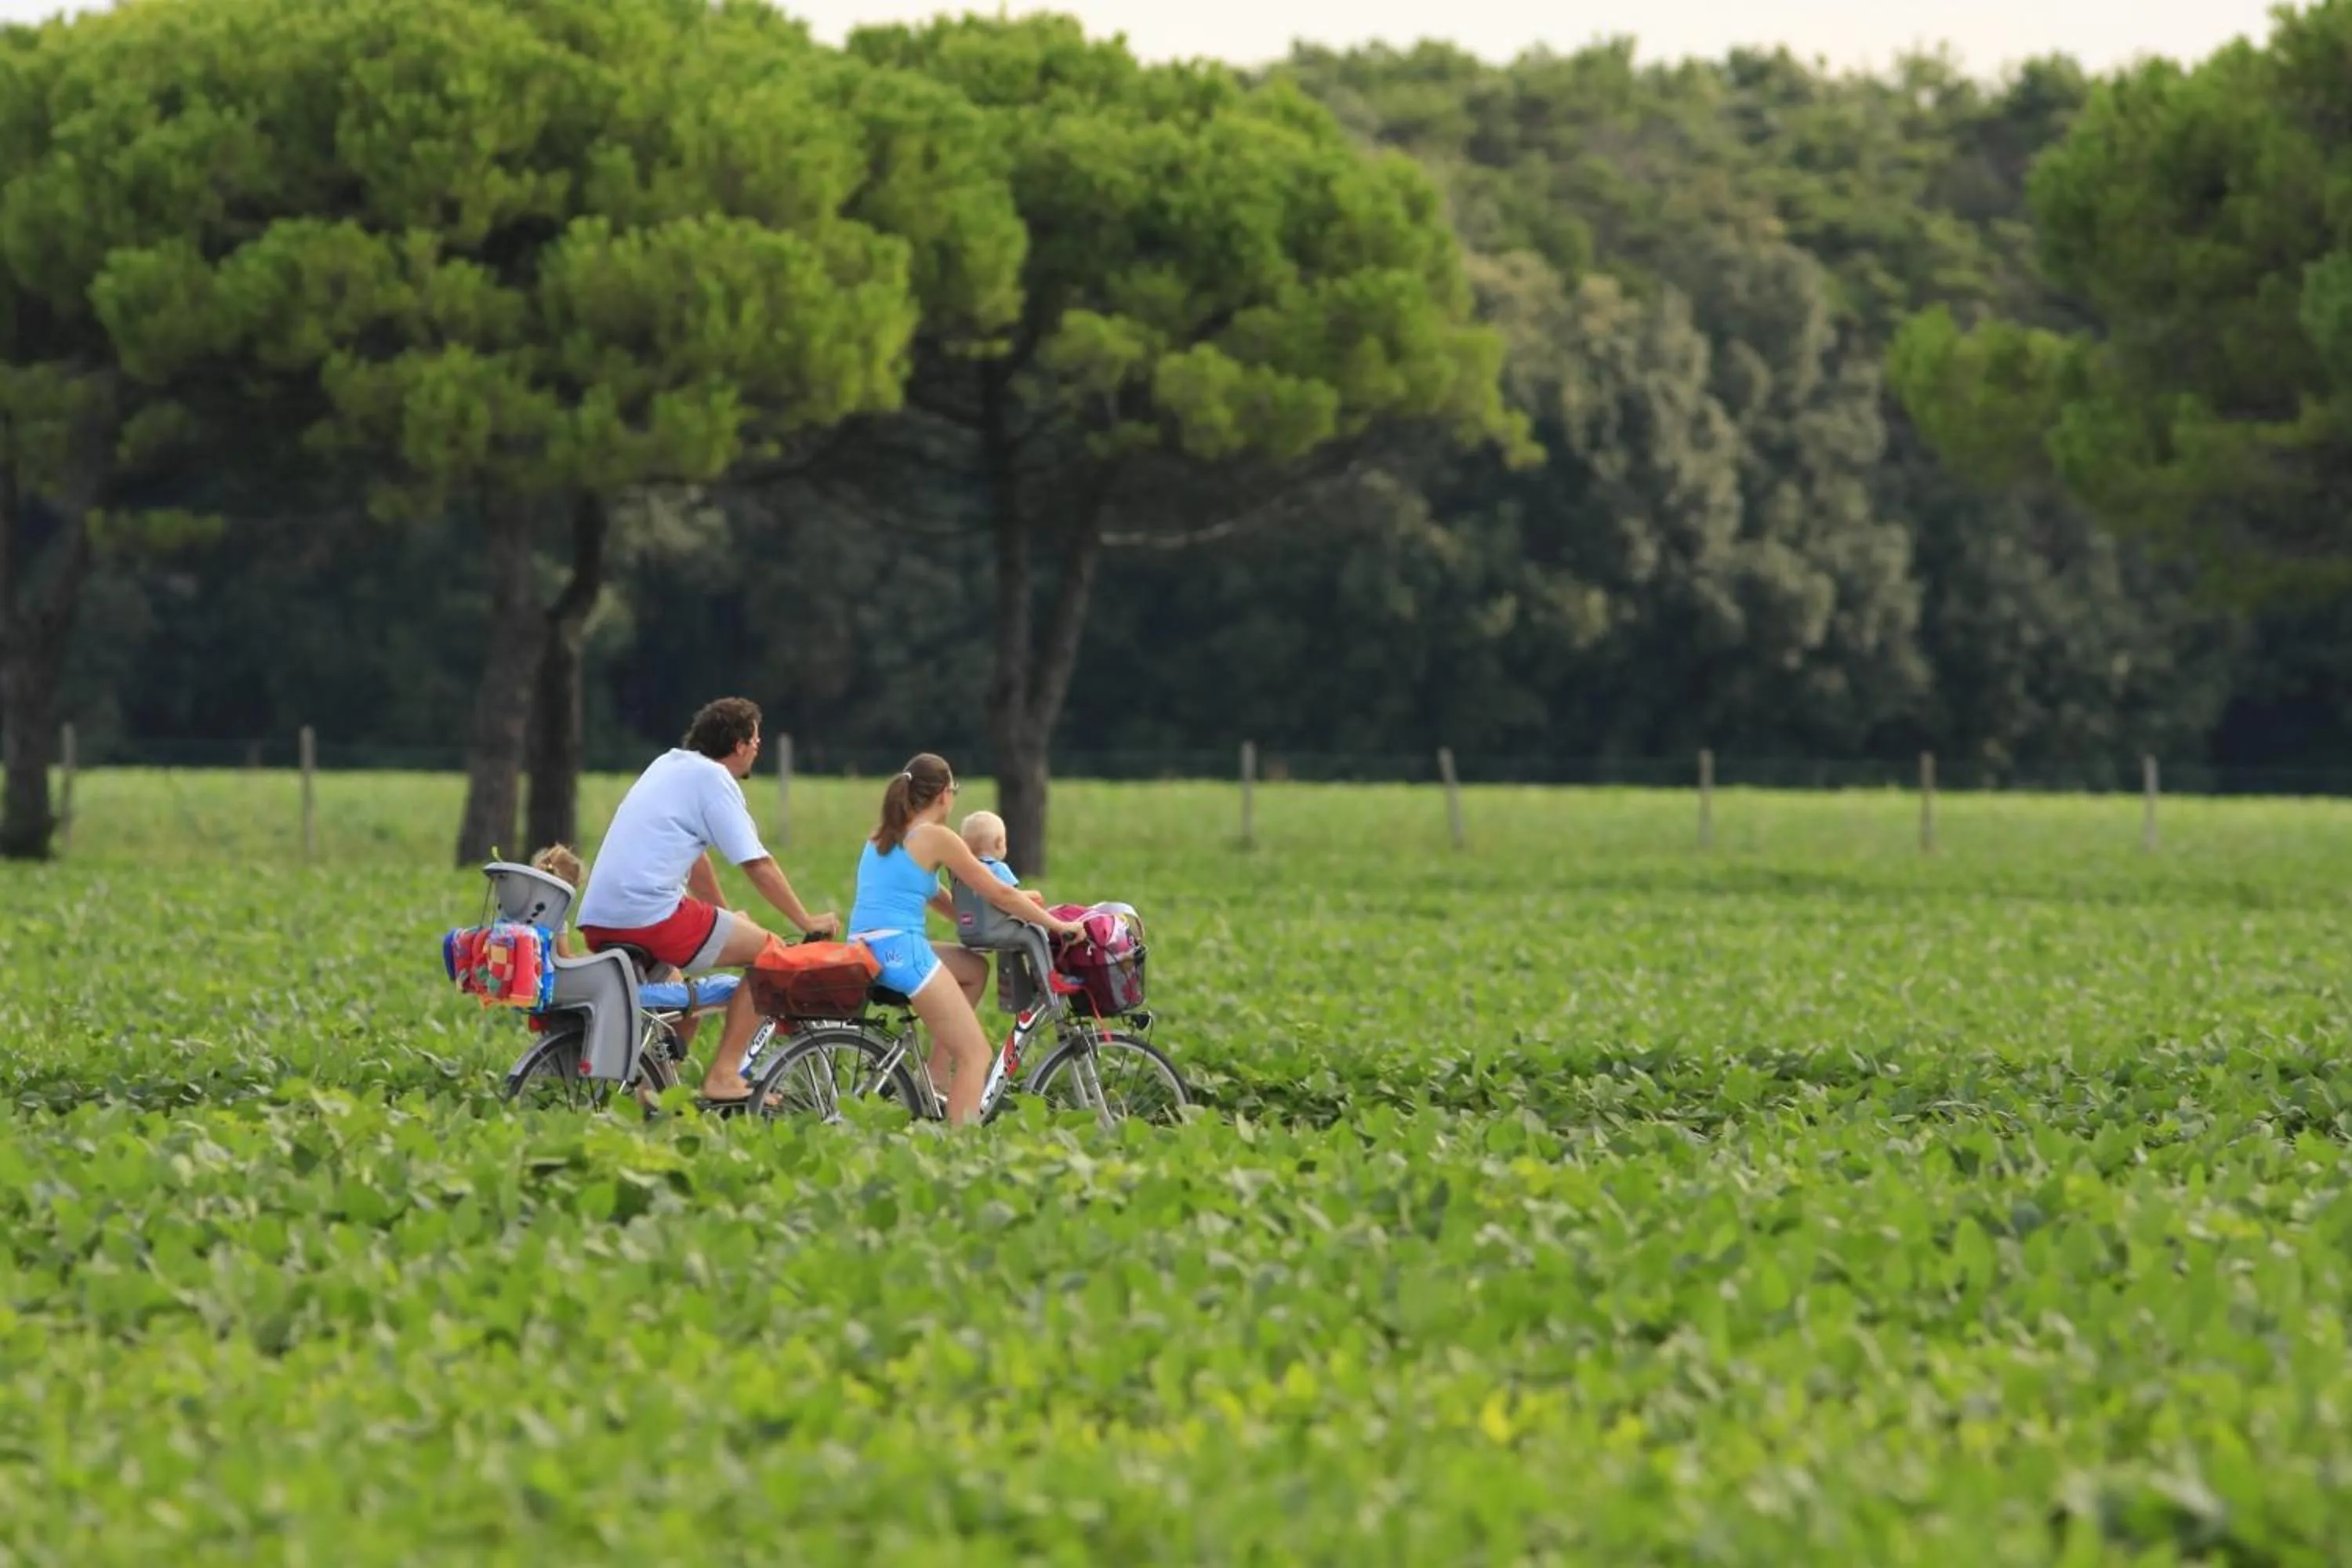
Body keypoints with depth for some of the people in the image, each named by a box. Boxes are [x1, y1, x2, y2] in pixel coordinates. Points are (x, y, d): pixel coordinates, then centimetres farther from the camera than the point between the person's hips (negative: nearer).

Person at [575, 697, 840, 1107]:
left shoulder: (669, 764, 22)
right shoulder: (713, 779, -4)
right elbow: (759, 867, -5)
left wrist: (726, 915, 41)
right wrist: (809, 922, 5)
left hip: (597, 923, 9)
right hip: (651, 915, -9)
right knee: (767, 952, 2)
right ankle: (724, 1075, -2)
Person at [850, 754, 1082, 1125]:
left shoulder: (882, 837, 19)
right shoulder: (936, 837, -4)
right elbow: (1000, 894, 0)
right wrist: (1057, 924, 10)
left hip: (863, 950, 8)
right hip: (901, 949, -8)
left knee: (975, 969, 28)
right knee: (975, 1053, -2)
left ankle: (935, 1078, 20)